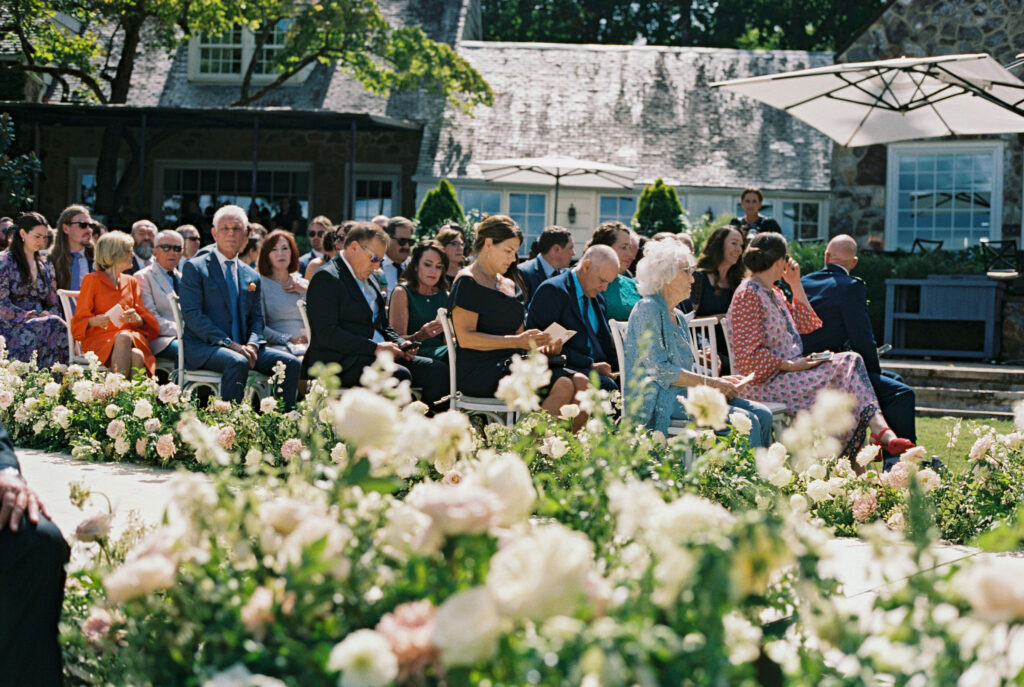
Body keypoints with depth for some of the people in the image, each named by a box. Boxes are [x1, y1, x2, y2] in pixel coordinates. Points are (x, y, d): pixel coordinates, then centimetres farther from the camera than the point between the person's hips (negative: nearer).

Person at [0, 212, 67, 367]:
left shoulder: (45, 266, 23)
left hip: (40, 323, 5)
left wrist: (47, 315, -3)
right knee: (55, 325, -34)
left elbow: (54, 305, 21)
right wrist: (28, 316, -16)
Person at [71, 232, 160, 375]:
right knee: (122, 338, -39)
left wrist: (137, 319, -8)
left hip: (132, 337, 3)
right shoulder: (92, 280, 11)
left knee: (137, 356, -35)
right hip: (100, 340, -3)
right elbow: (79, 321, 6)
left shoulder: (131, 282, 24)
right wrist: (94, 321, -17)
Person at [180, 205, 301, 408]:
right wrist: (229, 343, -17)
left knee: (291, 363, -15)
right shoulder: (194, 268, 2)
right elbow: (192, 315, -8)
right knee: (237, 362, -36)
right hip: (203, 346, -6)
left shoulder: (252, 277, 19)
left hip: (241, 347, 6)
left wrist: (252, 344, -7)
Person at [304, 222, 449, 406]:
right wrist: (375, 348, -20)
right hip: (343, 362, -9)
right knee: (399, 375, -34)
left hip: (378, 355, 9)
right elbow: (327, 334, -17)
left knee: (439, 371, -10)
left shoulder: (370, 281, 22)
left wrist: (401, 344, 7)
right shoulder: (326, 278, -7)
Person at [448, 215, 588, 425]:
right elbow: (465, 338, -14)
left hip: (511, 364, 8)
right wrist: (518, 342, -20)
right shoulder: (467, 283, -3)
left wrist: (541, 346, 5)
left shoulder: (509, 285, 24)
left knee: (581, 383, -16)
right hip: (480, 371, -8)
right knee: (562, 387, -27)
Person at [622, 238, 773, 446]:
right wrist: (711, 383, -14)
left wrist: (721, 381, 5)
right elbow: (659, 370, -15)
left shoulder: (679, 318, 21)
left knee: (762, 414, -8)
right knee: (746, 421, -23)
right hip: (660, 401, -9)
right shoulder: (647, 309, -6)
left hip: (684, 395, 9)